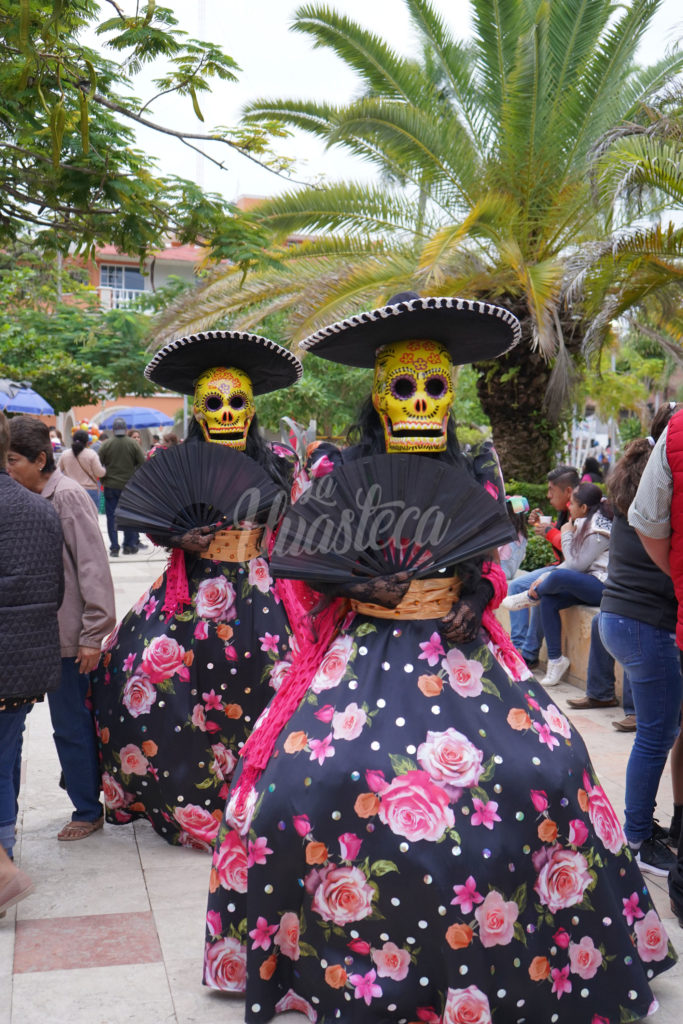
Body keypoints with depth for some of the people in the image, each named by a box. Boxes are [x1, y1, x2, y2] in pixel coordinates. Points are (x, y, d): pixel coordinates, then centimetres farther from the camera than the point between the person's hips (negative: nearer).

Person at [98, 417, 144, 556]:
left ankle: (114, 548, 3)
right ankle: (129, 546, 15)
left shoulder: (106, 444, -4)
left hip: (110, 486, 0)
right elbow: (143, 463, -5)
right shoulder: (133, 444, -4)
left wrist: (103, 479, 11)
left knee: (112, 517, 5)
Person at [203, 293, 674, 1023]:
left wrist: (473, 598, -5)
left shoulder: (475, 476, 9)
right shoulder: (338, 470, 3)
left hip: (457, 648, 2)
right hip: (362, 650, -1)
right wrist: (357, 584, -12)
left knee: (541, 765, -12)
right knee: (312, 769, -19)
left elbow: (491, 568, 15)